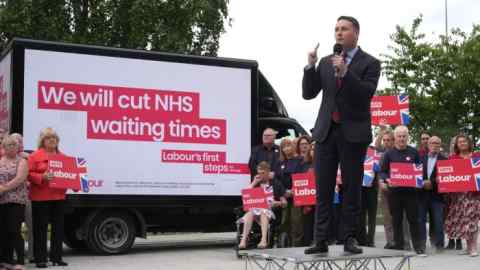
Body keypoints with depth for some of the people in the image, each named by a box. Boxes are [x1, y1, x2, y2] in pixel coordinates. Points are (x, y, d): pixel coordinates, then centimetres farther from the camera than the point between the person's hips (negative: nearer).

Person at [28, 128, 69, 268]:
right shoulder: (35, 156, -2)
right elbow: (29, 174, -9)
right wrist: (42, 177, -23)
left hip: (59, 197, 5)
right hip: (41, 197, -5)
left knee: (58, 227, 7)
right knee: (41, 228, -1)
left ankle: (56, 257, 15)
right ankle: (40, 259, 5)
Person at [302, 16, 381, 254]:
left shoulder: (369, 63, 1)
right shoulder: (326, 62, 14)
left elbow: (367, 93, -12)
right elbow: (308, 93, 10)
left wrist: (345, 72, -21)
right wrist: (310, 67, -4)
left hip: (354, 133, -3)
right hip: (326, 131, 4)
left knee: (352, 188, 2)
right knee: (323, 189, 2)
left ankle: (350, 239, 8)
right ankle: (321, 241, 5)